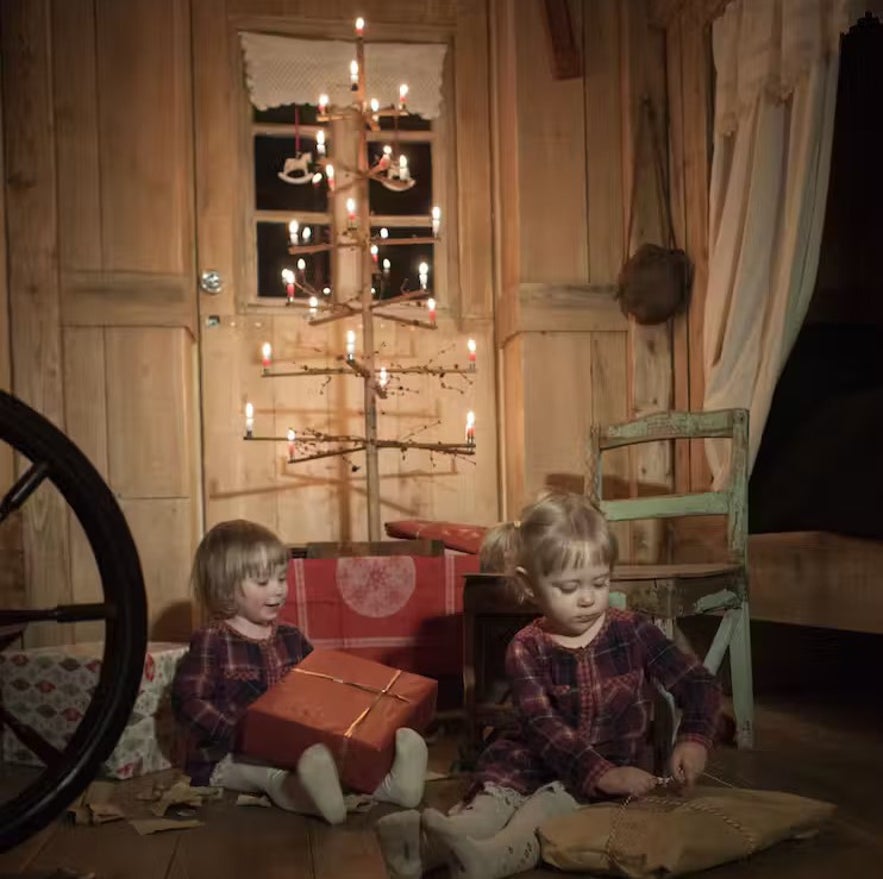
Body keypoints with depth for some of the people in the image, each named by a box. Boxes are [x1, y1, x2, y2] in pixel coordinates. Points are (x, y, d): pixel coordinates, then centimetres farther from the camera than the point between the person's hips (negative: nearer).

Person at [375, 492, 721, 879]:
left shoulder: (633, 631, -4)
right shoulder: (527, 649, -6)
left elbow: (699, 685, 0)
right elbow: (542, 724, -19)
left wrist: (693, 740, -21)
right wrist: (600, 773, -34)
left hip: (620, 764, -2)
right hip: (545, 759, 2)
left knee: (557, 796, -30)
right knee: (500, 782, -26)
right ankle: (431, 847, -49)